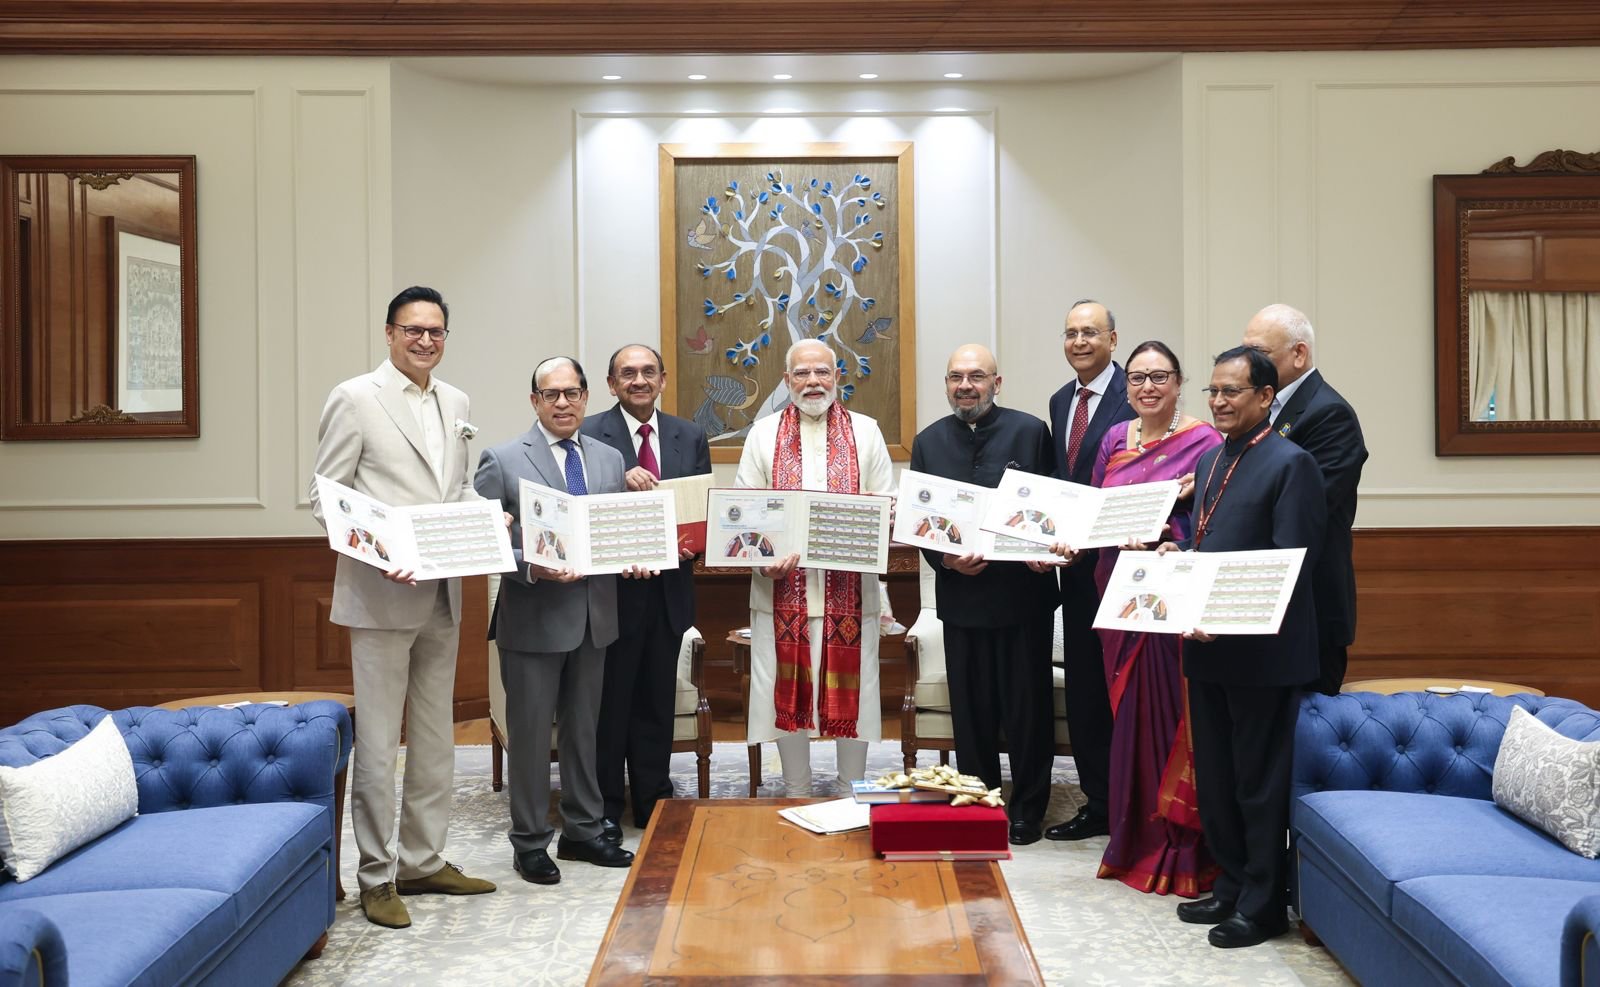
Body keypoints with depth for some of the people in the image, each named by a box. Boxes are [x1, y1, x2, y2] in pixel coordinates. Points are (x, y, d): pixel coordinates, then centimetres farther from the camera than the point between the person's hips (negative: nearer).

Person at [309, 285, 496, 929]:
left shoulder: (456, 404, 12)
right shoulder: (355, 399, -6)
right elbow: (325, 500, -8)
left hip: (442, 595, 7)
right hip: (382, 594, -7)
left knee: (436, 736, 14)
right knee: (378, 742, 0)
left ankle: (424, 861, 27)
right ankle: (376, 877, 13)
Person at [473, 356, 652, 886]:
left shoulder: (610, 459, 10)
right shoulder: (502, 460, -6)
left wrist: (633, 560, -6)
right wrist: (531, 568, -24)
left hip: (593, 617, 5)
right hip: (533, 617, -5)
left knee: (584, 728, 16)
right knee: (530, 733, 5)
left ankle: (582, 831, 30)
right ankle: (530, 842, 19)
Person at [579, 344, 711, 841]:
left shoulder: (690, 437, 9)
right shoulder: (590, 435, -5)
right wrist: (620, 481, -30)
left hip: (668, 588, 4)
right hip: (612, 589, -4)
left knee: (657, 700, 14)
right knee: (609, 701, 7)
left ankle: (655, 801, 28)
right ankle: (605, 808, 20)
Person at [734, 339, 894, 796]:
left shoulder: (865, 432, 9)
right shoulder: (764, 433, 8)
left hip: (849, 585, 0)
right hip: (782, 586, 0)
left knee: (851, 687, 5)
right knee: (788, 690, 5)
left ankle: (853, 795, 19)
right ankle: (797, 795, 18)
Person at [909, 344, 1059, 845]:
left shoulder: (1030, 431, -2)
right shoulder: (929, 442, 7)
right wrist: (945, 559, -12)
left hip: (1023, 591, -3)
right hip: (961, 593, 3)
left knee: (1027, 705, 7)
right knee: (971, 709, 10)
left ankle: (1028, 809, 21)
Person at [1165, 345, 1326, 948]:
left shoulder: (1290, 464, -11)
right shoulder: (1210, 461, 14)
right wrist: (1178, 553, 0)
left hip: (1260, 649, -8)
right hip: (1207, 646, 8)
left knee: (1259, 781, 4)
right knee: (1214, 778, 15)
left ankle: (1263, 905, 17)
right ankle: (1231, 886, 30)